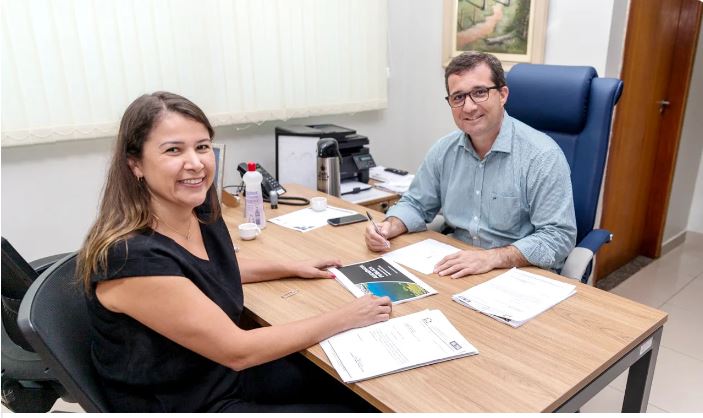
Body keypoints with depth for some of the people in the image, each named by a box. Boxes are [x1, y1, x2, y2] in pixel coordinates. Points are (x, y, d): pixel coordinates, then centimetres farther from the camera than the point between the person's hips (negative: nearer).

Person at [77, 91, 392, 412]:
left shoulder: (202, 212, -7)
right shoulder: (132, 257, -32)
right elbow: (237, 351, -27)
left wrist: (291, 268, 13)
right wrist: (345, 318, -21)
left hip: (225, 368, 7)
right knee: (348, 407, 0)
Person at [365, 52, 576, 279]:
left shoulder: (542, 155, -15)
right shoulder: (444, 149, 2)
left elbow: (558, 236, -18)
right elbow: (416, 205, 12)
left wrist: (493, 257, -30)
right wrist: (389, 227, -9)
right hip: (457, 273, 4)